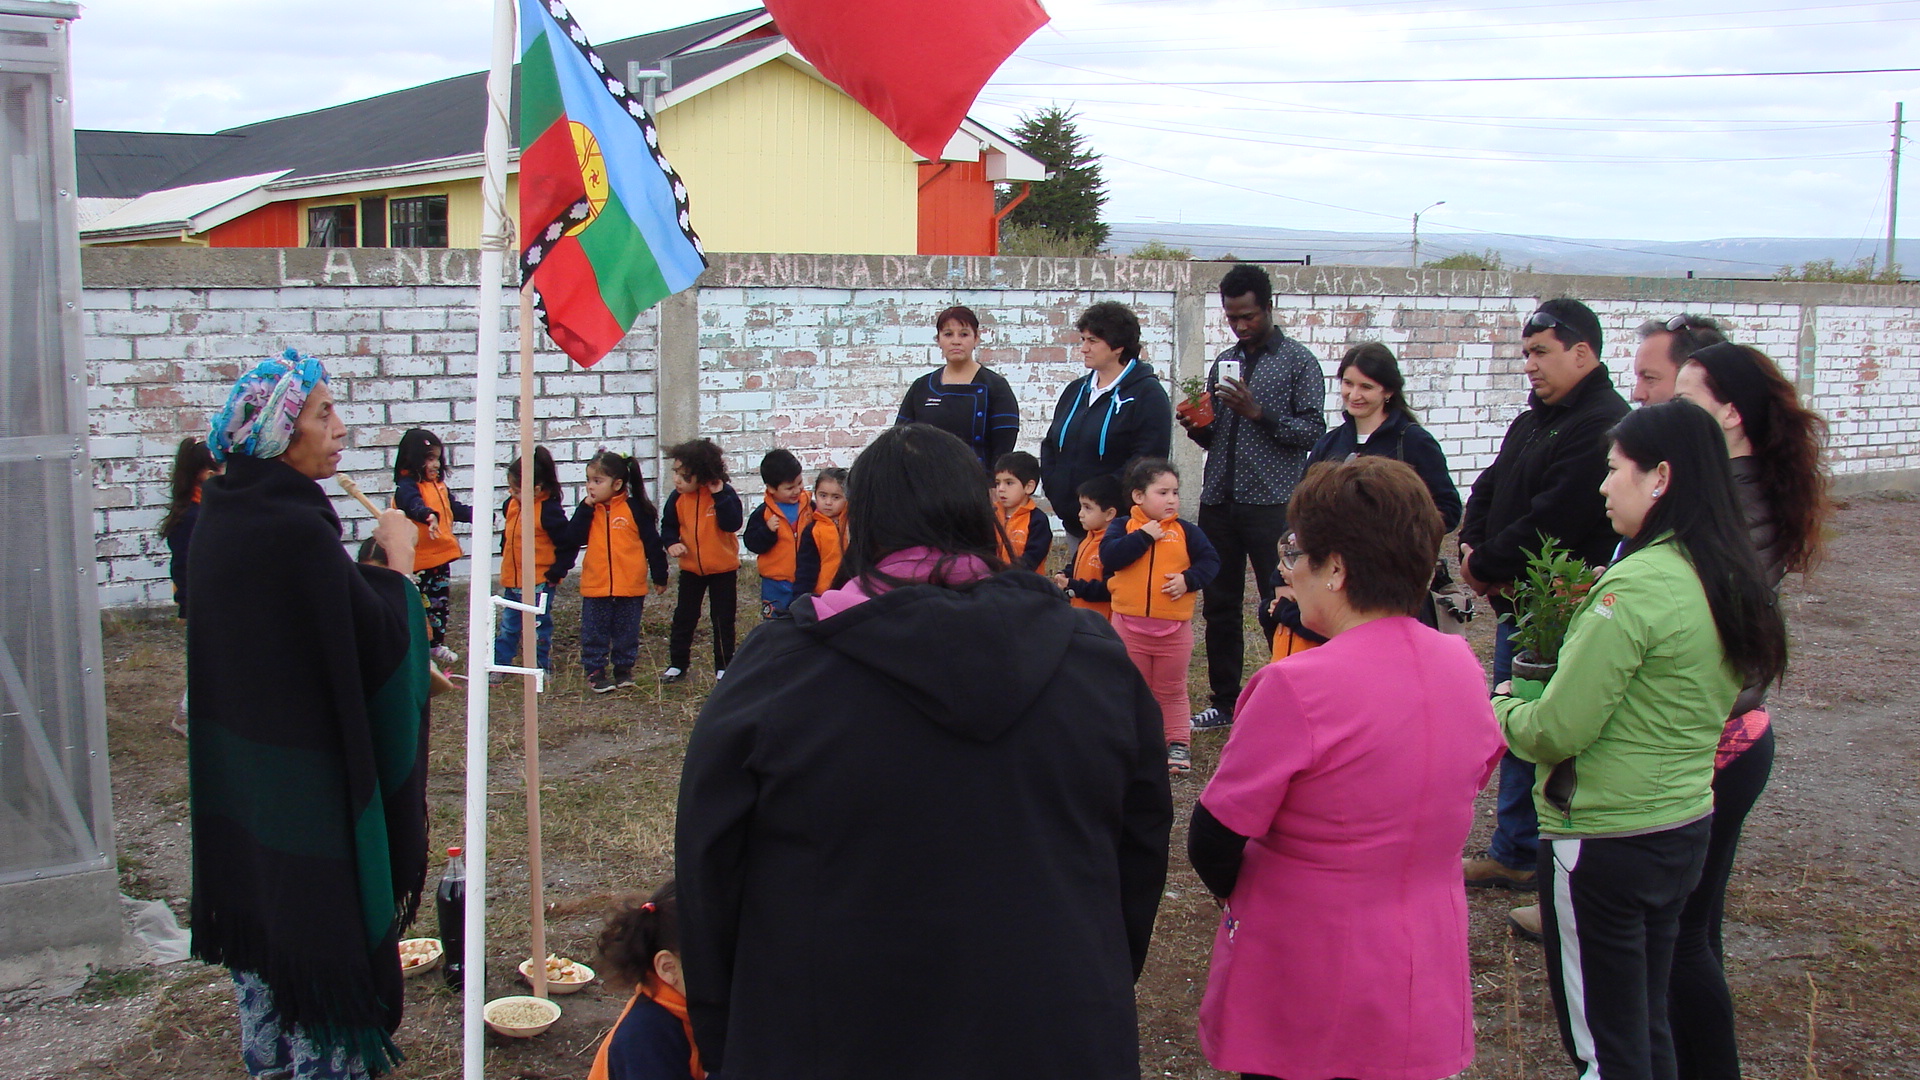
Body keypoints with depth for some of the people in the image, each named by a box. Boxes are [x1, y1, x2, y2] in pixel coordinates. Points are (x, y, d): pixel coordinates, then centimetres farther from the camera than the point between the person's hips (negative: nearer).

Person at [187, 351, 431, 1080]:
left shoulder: (221, 514, 2)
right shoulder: (297, 529, -24)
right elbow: (376, 637, -20)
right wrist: (397, 561, -7)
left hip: (236, 766, 9)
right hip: (306, 775, -9)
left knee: (261, 910, 21)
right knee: (322, 928, 5)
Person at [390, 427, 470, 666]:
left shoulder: (440, 485, 13)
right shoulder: (407, 486, -16)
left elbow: (455, 508, 24)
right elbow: (413, 504, -37)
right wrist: (429, 516, -57)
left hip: (441, 556, 9)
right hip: (418, 560, -9)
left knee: (441, 603, 18)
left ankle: (438, 644, 32)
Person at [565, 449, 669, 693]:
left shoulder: (634, 508, -6)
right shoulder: (589, 510, 2)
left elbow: (652, 543, -1)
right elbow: (573, 538, -11)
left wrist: (659, 576, 2)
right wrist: (586, 507, -16)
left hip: (630, 588, -2)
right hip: (595, 587, 2)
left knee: (626, 634, 11)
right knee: (594, 635, 6)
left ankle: (623, 669, 26)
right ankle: (595, 671, 16)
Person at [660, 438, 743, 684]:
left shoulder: (725, 494, -17)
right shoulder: (678, 497, -7)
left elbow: (732, 524, -28)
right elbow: (668, 525, 5)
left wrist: (720, 495, -33)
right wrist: (671, 543, -15)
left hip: (723, 569, -3)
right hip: (690, 568, 3)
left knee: (723, 619, 6)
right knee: (683, 618, 9)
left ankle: (724, 666, 17)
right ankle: (678, 664, 21)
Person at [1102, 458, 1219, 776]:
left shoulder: (1185, 530, 1)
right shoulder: (1122, 527, -2)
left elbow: (1210, 560, -2)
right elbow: (1109, 556, -19)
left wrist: (1189, 579, -18)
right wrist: (1144, 536, -19)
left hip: (1174, 627, 1)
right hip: (1129, 624, -1)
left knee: (1172, 690, 12)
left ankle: (1178, 743, 19)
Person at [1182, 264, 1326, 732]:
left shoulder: (1299, 361, -1)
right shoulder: (1223, 363, 15)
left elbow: (1312, 430, -8)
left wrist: (1258, 412, -18)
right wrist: (1197, 426, -2)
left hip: (1271, 504, -6)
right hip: (1218, 501, 6)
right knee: (1219, 605, 9)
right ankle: (1224, 702, 20)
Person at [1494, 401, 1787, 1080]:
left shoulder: (1636, 586, -22)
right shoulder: (1733, 581, 4)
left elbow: (1558, 730, -21)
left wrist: (1504, 707, -2)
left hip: (1604, 840, -8)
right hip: (1687, 826, 9)